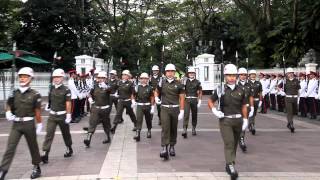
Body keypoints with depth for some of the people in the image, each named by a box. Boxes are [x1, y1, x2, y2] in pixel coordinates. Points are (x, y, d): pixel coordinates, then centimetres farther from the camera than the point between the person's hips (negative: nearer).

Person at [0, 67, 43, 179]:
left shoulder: (35, 94, -6)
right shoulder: (14, 93, 4)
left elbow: (37, 112, -2)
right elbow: (9, 106, 15)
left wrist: (39, 126, 0)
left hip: (29, 124, -3)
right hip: (16, 124, 3)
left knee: (33, 146, 11)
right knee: (10, 147, -3)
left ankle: (37, 168, 28)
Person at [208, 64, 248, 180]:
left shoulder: (241, 91, 5)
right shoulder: (220, 90, -3)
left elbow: (244, 106, 11)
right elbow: (210, 101, 6)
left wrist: (245, 120, 7)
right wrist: (214, 111, -11)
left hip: (238, 120, 4)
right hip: (225, 120, -3)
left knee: (234, 144, 13)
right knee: (229, 143, -17)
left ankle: (228, 165, 31)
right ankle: (231, 166, -21)